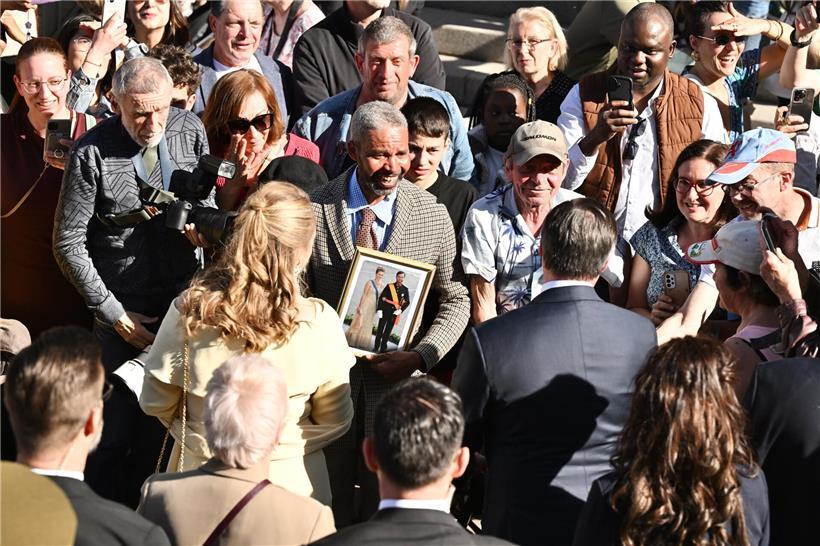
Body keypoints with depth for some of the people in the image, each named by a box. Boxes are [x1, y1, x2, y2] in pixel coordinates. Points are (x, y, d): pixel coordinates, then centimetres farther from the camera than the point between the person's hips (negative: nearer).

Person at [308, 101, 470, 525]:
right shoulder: (313, 211, -6)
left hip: (397, 384, 0)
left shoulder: (432, 215, -3)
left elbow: (455, 300, 3)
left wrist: (419, 356, -12)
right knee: (328, 519, 13)